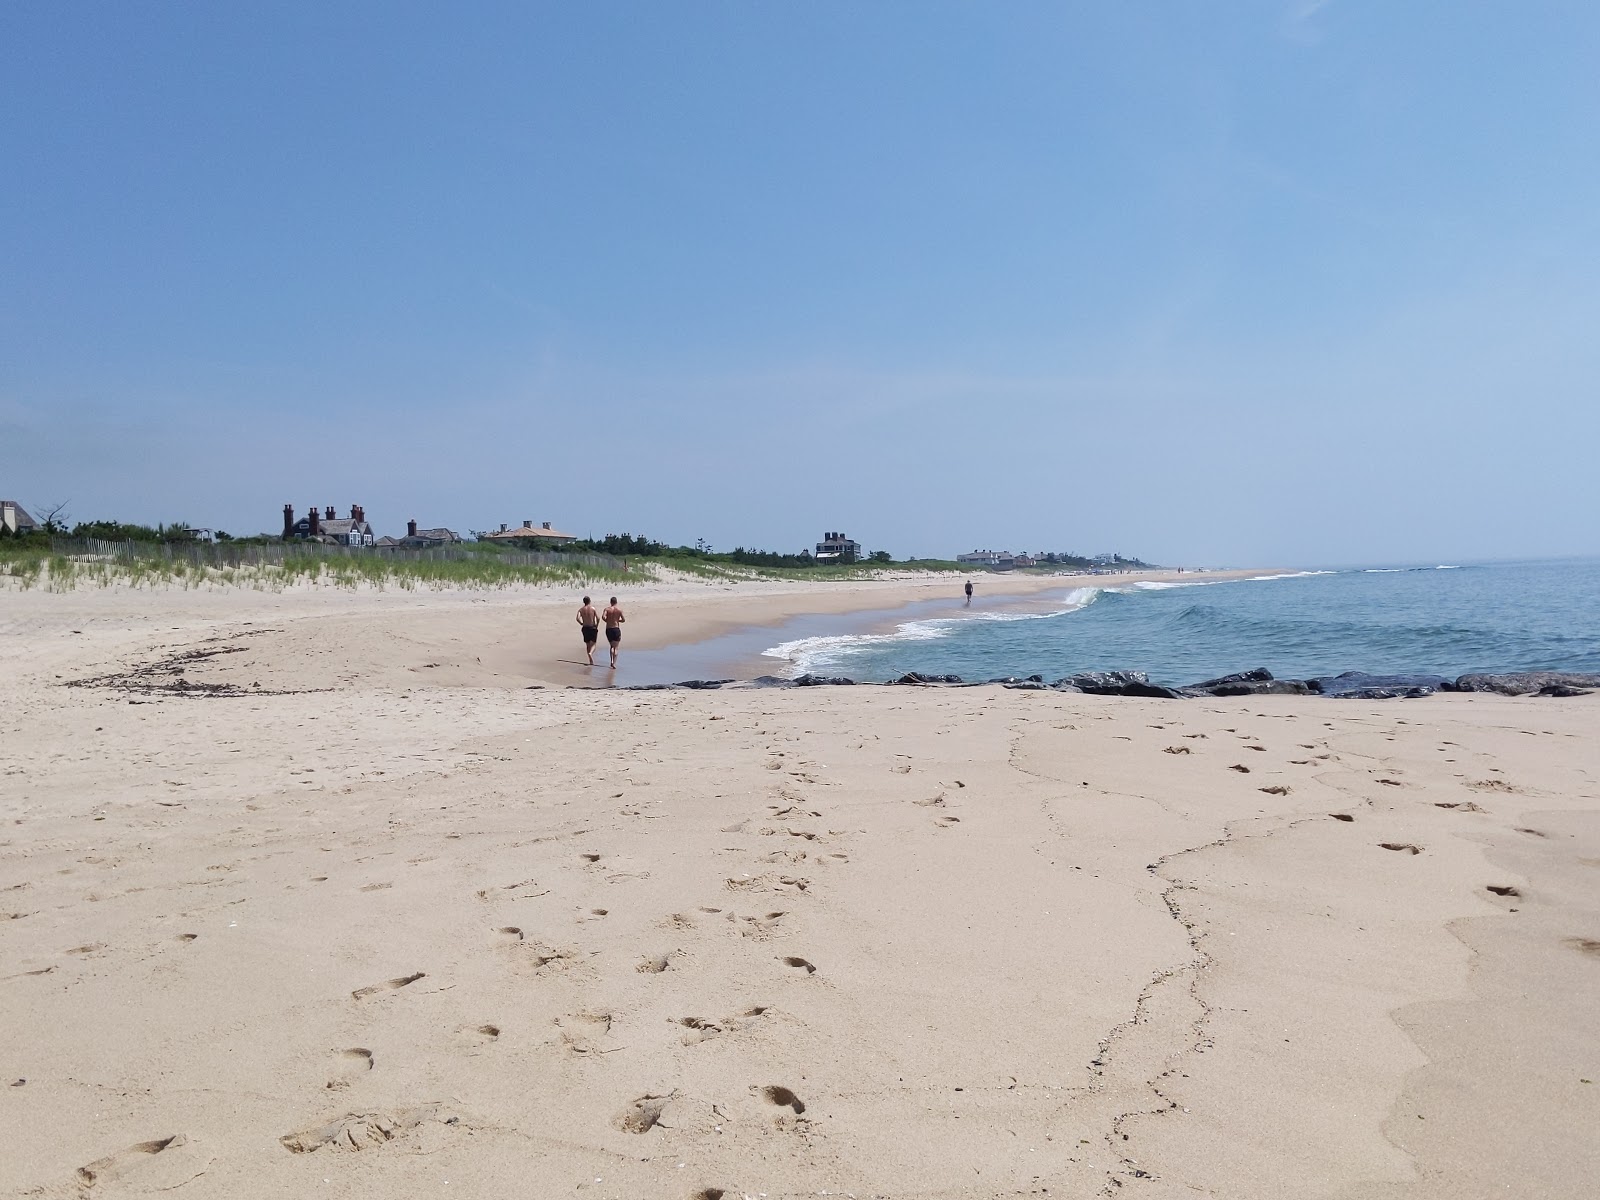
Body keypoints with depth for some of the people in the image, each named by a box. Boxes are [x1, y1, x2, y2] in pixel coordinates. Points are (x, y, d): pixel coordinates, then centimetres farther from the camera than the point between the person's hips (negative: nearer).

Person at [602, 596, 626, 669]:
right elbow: (623, 620, -3)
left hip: (608, 629, 2)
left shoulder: (607, 609, 0)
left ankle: (612, 661, 7)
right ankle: (614, 663, -8)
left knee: (612, 646, 20)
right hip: (616, 629, -2)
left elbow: (603, 617, -16)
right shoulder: (619, 609, -2)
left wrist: (607, 621, 3)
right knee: (615, 647, 2)